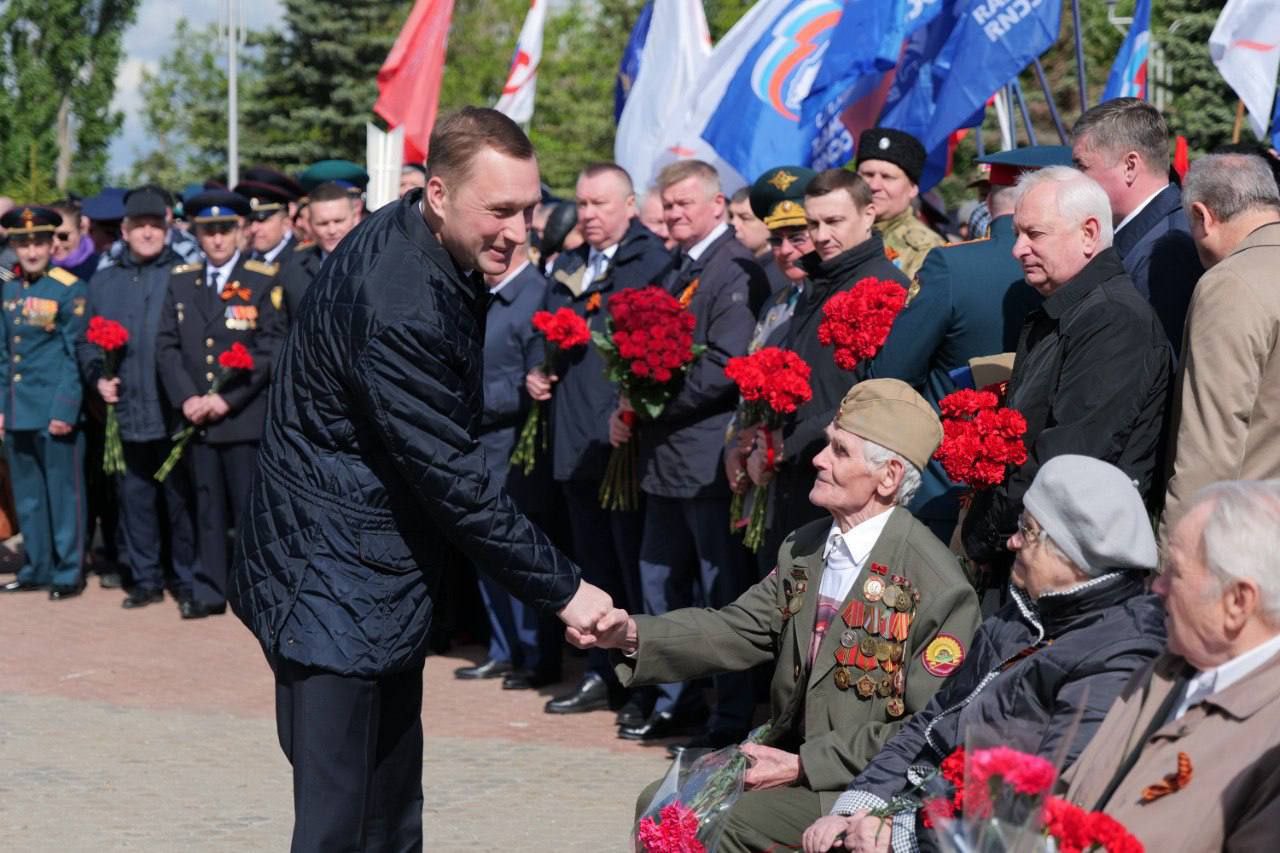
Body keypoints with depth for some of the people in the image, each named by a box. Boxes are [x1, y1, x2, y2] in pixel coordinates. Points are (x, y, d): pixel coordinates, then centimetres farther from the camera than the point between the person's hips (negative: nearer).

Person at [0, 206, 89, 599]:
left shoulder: (70, 290, -7)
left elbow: (77, 357, -9)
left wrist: (64, 410, -14)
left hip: (55, 413, -6)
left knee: (63, 493, 1)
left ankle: (68, 573, 9)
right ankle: (36, 569, 22)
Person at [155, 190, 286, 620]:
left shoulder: (264, 281, -1)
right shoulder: (180, 282, 12)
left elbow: (271, 350, -8)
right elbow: (167, 346, 8)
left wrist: (227, 399, -13)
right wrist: (187, 399, -6)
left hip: (245, 418, -4)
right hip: (197, 418, 4)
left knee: (250, 508, -2)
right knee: (207, 508, 8)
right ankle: (209, 590, 13)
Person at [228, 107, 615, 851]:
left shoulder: (420, 244, 2)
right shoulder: (397, 305, -28)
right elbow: (453, 479, -24)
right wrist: (562, 588, -17)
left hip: (388, 566, 10)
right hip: (336, 581, -10)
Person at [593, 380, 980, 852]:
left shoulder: (939, 586, -17)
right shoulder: (803, 548, 8)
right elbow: (740, 629, 2)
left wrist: (803, 765, -19)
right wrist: (634, 634, -14)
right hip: (789, 754, 7)